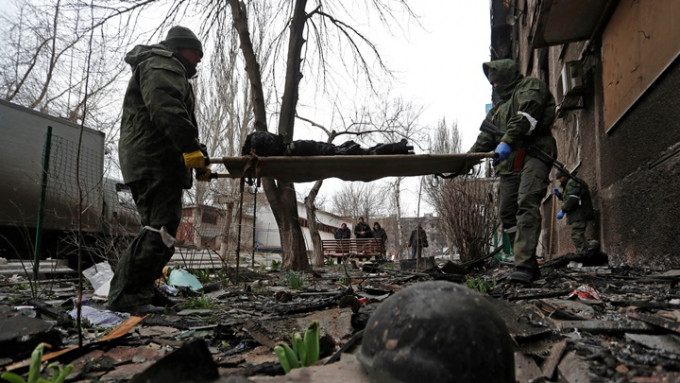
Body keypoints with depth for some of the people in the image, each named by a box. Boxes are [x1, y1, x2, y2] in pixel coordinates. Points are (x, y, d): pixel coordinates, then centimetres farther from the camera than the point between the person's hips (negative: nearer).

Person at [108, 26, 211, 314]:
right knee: (160, 230, -15)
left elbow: (177, 116, 28)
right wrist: (192, 149, -27)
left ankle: (138, 293, 15)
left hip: (160, 165, 11)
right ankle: (127, 296, -13)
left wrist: (198, 160, 18)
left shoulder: (170, 71, 33)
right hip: (155, 162, -11)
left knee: (161, 231, 11)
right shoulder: (161, 65, -2)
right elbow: (167, 109, -21)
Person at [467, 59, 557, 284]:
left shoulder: (531, 86, 11)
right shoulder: (498, 107, 32)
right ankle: (530, 266, 6)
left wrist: (507, 141, -25)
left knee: (527, 204, -24)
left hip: (534, 153, -7)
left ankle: (524, 265, -31)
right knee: (508, 215, 0)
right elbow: (486, 138, 24)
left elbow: (526, 116, -10)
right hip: (509, 163, 8)